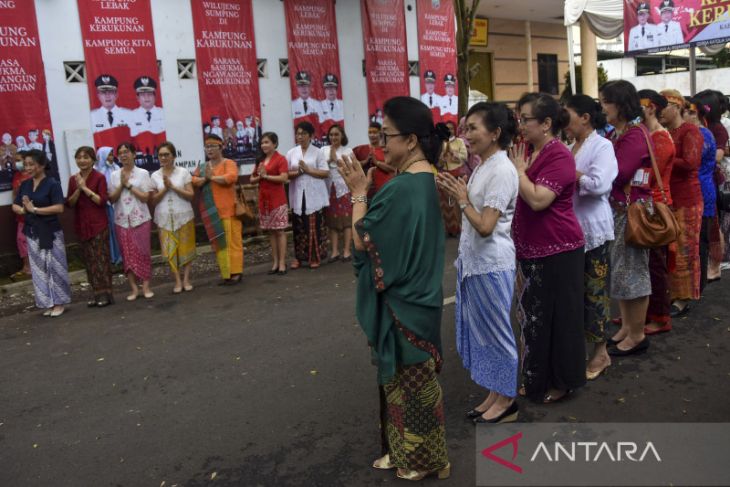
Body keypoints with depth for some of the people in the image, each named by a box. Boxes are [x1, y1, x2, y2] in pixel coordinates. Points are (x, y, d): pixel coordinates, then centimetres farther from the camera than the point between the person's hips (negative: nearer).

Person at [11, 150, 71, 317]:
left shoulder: (52, 184, -9)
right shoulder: (25, 185, 8)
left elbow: (59, 208, -18)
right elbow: (15, 206, 10)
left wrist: (34, 209, -17)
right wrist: (23, 210, -13)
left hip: (50, 232, -6)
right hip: (32, 233, 6)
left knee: (54, 266, 0)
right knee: (39, 269, 8)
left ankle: (59, 302, 10)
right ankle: (48, 303, 17)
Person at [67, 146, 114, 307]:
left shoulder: (100, 177, -6)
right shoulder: (73, 179, 8)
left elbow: (102, 200, -14)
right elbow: (69, 203, 3)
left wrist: (85, 188, -17)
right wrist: (78, 189, -11)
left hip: (98, 224, -5)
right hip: (81, 225, 5)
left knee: (101, 259, -1)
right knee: (89, 260, 8)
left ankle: (106, 294, 5)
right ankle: (96, 293, 15)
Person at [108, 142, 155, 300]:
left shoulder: (143, 173, -2)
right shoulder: (114, 175, 7)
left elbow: (145, 197, -8)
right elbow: (112, 199, 2)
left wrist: (129, 184, -11)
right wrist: (121, 185, -11)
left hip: (141, 219, -3)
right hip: (122, 221, 3)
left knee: (143, 253, 0)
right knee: (128, 255, 3)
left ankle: (146, 286, 7)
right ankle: (134, 288, 8)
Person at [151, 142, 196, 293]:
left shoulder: (183, 172, -1)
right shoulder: (155, 176, 4)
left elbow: (191, 195, -7)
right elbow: (153, 200, 2)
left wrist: (173, 186, -15)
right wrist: (165, 188, -12)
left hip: (183, 216, -1)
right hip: (164, 218, 1)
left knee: (185, 248, 3)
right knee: (170, 250, 0)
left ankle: (186, 279, 12)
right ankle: (178, 281, 7)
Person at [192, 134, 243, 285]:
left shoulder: (228, 163, -1)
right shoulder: (202, 167, 17)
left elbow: (231, 177, -20)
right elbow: (193, 181, 5)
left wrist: (212, 177, -11)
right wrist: (205, 178, -13)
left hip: (228, 210, -5)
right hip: (210, 212, 5)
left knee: (233, 241, -2)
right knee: (218, 242, 7)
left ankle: (236, 273, 3)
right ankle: (226, 274, 13)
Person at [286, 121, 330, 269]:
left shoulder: (317, 152, 1)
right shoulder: (291, 153, 9)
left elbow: (326, 173, -5)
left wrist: (308, 170, -13)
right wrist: (296, 173, -12)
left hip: (314, 195, -2)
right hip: (298, 195, 2)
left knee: (314, 226, -1)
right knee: (298, 226, 3)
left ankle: (315, 257, 8)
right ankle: (298, 257, 12)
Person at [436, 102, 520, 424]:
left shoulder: (501, 171, -18)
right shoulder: (483, 166, 10)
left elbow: (485, 226, -22)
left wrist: (462, 199, -12)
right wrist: (458, 192, 0)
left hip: (492, 263, -9)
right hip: (474, 260, 9)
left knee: (495, 330, 4)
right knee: (481, 328, 16)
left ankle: (506, 401, 20)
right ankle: (494, 394, 30)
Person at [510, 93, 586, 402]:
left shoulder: (559, 156, -16)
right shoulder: (529, 152, 8)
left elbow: (538, 200, -25)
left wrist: (519, 171, -15)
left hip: (558, 251, -9)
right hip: (532, 250, 9)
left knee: (558, 317, 5)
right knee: (534, 316, 16)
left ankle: (563, 381, 21)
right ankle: (538, 379, 31)